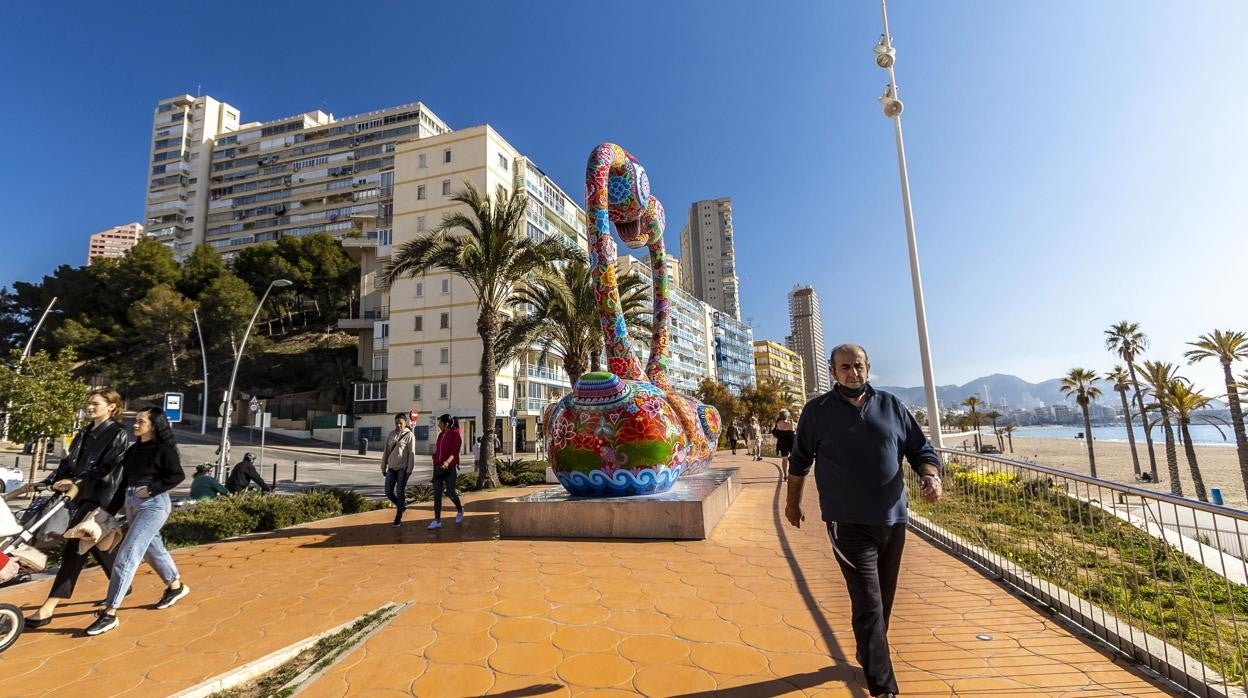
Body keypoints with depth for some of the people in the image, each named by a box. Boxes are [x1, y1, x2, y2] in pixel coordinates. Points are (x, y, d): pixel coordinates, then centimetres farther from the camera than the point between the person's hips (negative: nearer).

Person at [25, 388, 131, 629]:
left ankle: (48, 609, -7)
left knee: (74, 548, -10)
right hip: (81, 495, 9)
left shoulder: (118, 434, -8)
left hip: (98, 498, -8)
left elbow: (106, 468, -15)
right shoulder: (85, 433, 16)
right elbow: (68, 463, 15)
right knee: (95, 545, 15)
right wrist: (46, 482, 5)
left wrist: (76, 482, -21)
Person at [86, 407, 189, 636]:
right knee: (152, 549, 20)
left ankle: (110, 613, -3)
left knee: (127, 555, -10)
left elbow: (177, 475, -16)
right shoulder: (133, 450, 12)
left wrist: (151, 489, -19)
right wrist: (112, 509, 13)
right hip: (132, 503, 9)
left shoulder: (163, 449, -10)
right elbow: (124, 480, 15)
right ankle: (176, 586, 38)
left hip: (153, 505, -9)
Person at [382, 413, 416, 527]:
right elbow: (386, 451, 14)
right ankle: (402, 506, 29)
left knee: (400, 493, -2)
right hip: (391, 468, 6)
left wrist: (409, 470, -14)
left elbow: (412, 453, -9)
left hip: (402, 468, -5)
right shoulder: (391, 435, 10)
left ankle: (398, 519, 8)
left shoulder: (409, 435, -6)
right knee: (388, 492, 4)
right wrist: (383, 467, 13)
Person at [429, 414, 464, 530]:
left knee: (450, 493, 0)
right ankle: (437, 520, 6)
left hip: (449, 468, -7)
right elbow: (438, 450, 18)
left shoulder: (455, 435, -9)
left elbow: (454, 451, -20)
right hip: (438, 467, 7)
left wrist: (447, 462, -35)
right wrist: (435, 465, 17)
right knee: (437, 494, 2)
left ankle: (460, 510, 28)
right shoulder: (441, 435, 13)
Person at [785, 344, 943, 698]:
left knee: (883, 602, 19)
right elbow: (800, 459, 8)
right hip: (850, 524, -4)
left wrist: (930, 476, -13)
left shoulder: (892, 406, 4)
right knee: (869, 606, -8)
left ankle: (869, 656, 41)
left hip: (893, 520, 4)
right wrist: (793, 501, 14)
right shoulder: (818, 411, -3)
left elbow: (921, 449, 9)